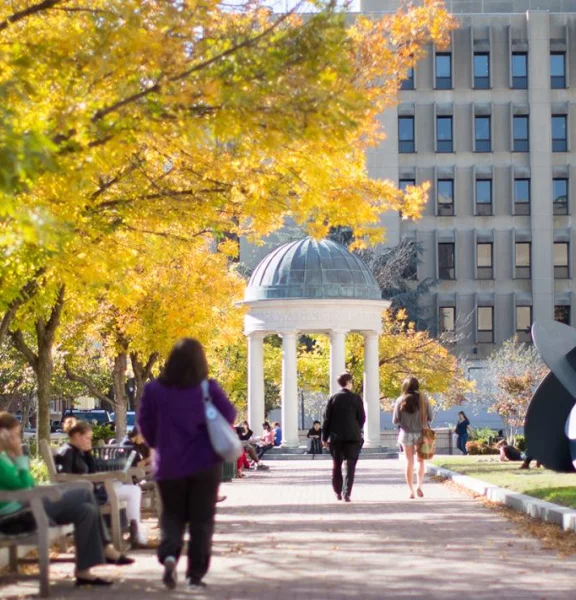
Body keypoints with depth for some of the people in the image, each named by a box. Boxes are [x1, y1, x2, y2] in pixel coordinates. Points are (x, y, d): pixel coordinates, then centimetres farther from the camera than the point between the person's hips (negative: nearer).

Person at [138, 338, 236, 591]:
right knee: (201, 519, 8)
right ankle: (196, 574, 5)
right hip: (205, 463, -1)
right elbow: (228, 416, -7)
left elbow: (145, 424, 1)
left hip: (169, 465, 1)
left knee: (172, 514, 15)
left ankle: (169, 554, -12)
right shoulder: (209, 389, -9)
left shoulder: (154, 389, -5)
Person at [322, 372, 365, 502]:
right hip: (352, 436, -2)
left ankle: (338, 492, 19)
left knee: (337, 465, 14)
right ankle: (347, 493, -14)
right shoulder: (356, 398, -3)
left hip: (336, 437, 2)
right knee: (350, 466, -2)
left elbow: (327, 418, -1)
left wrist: (325, 437, 4)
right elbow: (362, 418, -1)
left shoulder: (333, 398, 0)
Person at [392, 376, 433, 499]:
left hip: (406, 433, 0)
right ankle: (419, 486, -3)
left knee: (409, 462, 8)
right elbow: (430, 417, -1)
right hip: (420, 433, 0)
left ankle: (411, 490, 7)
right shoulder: (423, 399, -6)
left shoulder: (401, 401, -6)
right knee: (420, 461, 14)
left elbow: (395, 421, -3)